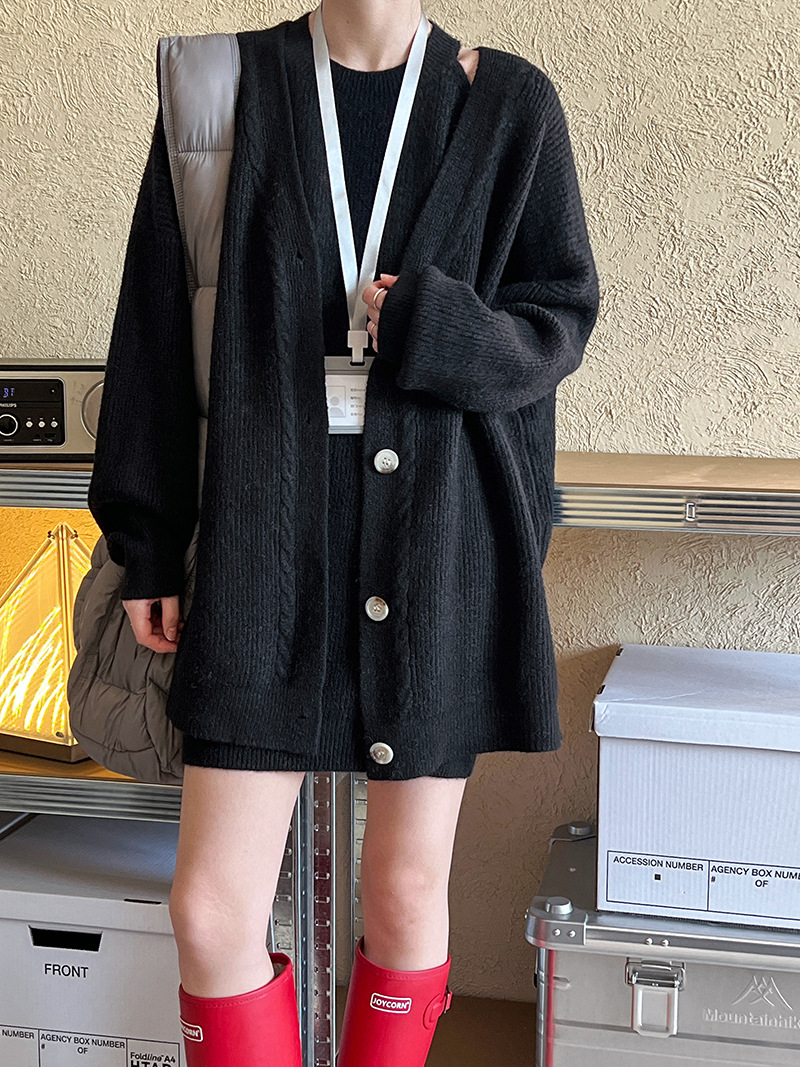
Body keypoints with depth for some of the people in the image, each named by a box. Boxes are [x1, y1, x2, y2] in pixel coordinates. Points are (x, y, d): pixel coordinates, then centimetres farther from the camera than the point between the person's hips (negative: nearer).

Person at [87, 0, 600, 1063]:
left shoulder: (509, 103, 3)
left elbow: (560, 316, 7)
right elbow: (161, 328, 4)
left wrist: (434, 329, -14)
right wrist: (148, 546, 3)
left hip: (440, 539, 1)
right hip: (269, 533, 0)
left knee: (408, 893, 9)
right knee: (213, 907, -2)